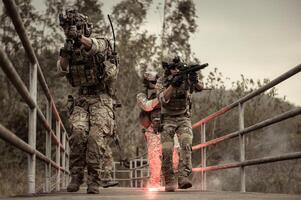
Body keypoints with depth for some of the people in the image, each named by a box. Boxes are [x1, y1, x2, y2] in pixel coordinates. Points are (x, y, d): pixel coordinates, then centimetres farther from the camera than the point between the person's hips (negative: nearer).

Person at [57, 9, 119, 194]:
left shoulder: (101, 43, -4)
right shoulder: (70, 49, 10)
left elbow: (94, 47, -29)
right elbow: (61, 71, -4)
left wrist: (80, 37, -49)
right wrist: (64, 54, -23)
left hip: (101, 99, -3)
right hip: (81, 99, 3)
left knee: (96, 137, -19)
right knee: (78, 131, -21)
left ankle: (94, 180, -12)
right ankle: (76, 176, -13)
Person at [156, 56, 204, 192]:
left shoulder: (186, 79, -4)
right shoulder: (162, 82, -7)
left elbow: (200, 88, -18)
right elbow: (163, 99, -22)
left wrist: (195, 81, -41)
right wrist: (173, 85, -37)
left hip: (183, 118, 0)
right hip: (167, 119, 0)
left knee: (186, 144, -23)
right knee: (167, 150, -9)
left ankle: (183, 178, -30)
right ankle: (169, 181, 4)